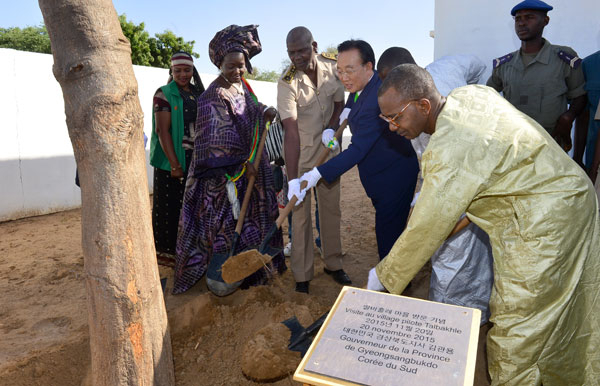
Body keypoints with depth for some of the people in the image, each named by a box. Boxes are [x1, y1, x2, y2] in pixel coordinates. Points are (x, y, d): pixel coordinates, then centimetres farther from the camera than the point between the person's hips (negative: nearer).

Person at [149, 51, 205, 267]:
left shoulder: (198, 94, 14)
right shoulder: (164, 94, -5)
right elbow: (162, 130, -12)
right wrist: (175, 164, -17)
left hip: (196, 159, 6)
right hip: (172, 160, -6)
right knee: (170, 206, 1)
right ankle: (165, 251, 13)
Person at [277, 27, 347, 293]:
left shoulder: (333, 66, -7)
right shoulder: (287, 82, -20)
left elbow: (339, 103, 4)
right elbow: (291, 131, -26)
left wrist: (331, 129, -17)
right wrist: (292, 179, -30)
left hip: (328, 151, 4)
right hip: (300, 154, -4)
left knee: (332, 209, 13)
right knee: (300, 214, -1)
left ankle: (333, 264, 31)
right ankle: (302, 276, 13)